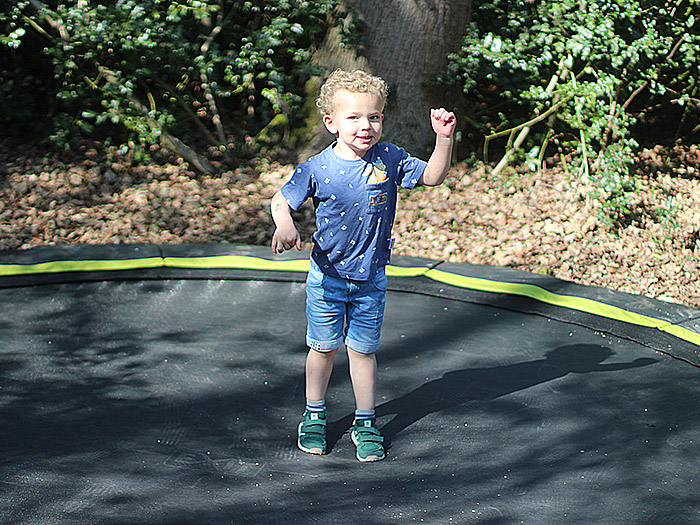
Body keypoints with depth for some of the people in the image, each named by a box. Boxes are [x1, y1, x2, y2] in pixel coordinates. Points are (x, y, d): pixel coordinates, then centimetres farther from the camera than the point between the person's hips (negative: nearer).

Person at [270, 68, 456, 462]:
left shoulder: (390, 160, -8)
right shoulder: (317, 168, -14)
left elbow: (433, 176, -4)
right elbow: (281, 201, -6)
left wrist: (445, 138, -19)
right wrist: (285, 225, -27)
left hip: (370, 278, 1)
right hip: (327, 277, -1)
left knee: (363, 350, 9)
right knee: (323, 348, 12)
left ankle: (366, 423, 23)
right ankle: (314, 417, 31)